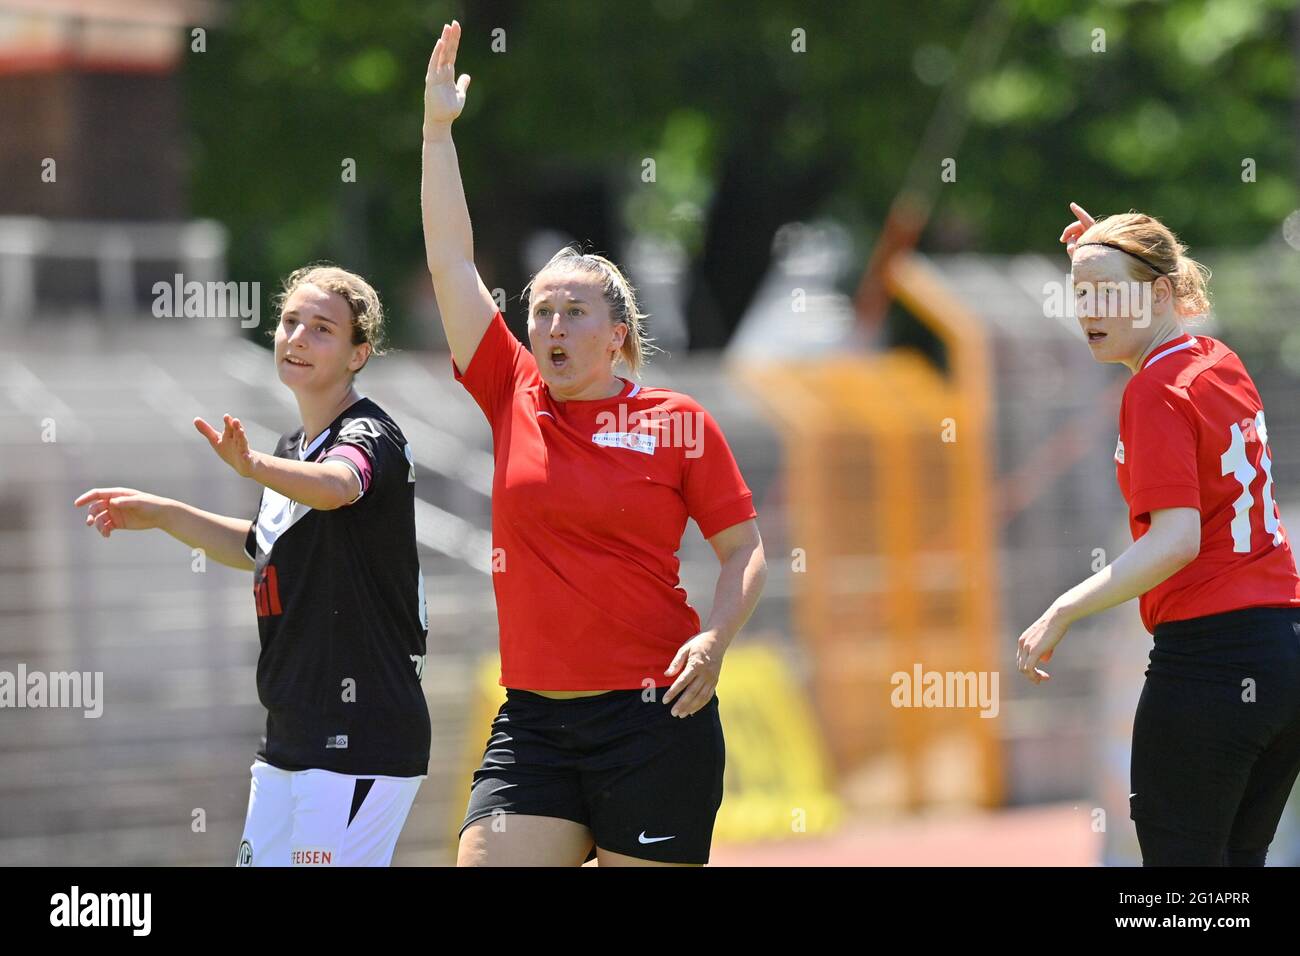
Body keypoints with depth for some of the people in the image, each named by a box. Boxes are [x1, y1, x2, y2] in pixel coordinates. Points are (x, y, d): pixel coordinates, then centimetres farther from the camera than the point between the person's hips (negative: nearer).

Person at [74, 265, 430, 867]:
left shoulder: (369, 436, -12)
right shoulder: (293, 449, 14)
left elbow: (337, 484, -38)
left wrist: (254, 467, -56)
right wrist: (163, 514, 25)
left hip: (361, 744, -9)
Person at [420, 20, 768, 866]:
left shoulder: (677, 422, 1)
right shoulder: (514, 399, 9)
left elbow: (745, 550, 6)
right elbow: (452, 263, 10)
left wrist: (715, 639, -13)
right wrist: (438, 129, 8)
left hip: (654, 720, -3)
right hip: (534, 723, 3)